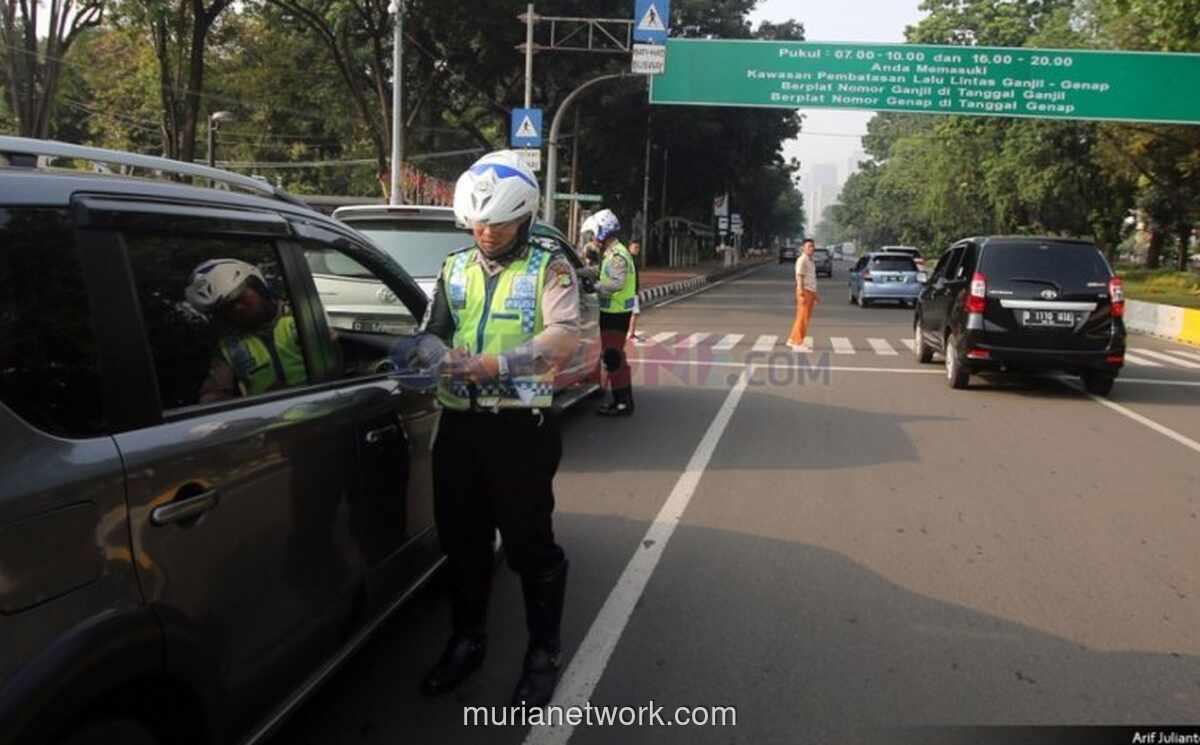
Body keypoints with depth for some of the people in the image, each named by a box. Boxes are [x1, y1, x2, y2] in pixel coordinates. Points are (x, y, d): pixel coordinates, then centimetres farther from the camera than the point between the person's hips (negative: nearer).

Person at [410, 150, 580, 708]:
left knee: (530, 544, 4)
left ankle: (544, 653, 23)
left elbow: (563, 339, -17)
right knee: (461, 539, 16)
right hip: (458, 425, 5)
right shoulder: (455, 268, 12)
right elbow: (429, 334, 11)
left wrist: (495, 364, -29)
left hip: (521, 427, -5)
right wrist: (442, 357, -14)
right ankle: (467, 640, 36)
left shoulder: (548, 269, -3)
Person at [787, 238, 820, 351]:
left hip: (811, 292, 9)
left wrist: (815, 294, 22)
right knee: (802, 318, -8)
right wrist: (801, 295, -23)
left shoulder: (810, 261, 18)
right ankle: (798, 344, -4)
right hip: (804, 292, -9)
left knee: (805, 318, 12)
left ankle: (792, 340, 19)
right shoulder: (802, 260, -12)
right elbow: (800, 278, -17)